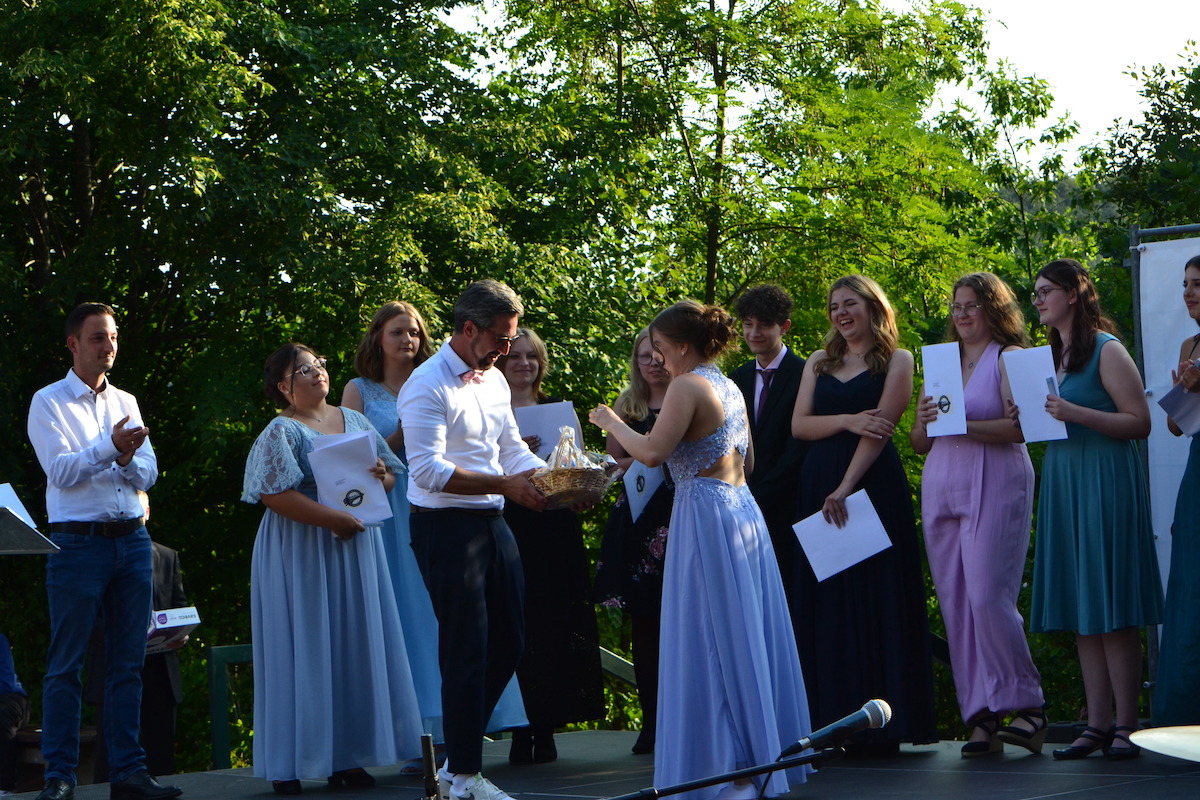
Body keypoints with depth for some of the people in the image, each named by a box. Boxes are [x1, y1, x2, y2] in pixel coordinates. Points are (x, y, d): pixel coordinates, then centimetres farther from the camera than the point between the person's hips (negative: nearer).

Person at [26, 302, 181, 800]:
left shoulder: (126, 403, 17)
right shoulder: (49, 402, 1)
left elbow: (147, 475, 9)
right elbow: (60, 470, -10)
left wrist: (128, 457, -12)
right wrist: (111, 446, -22)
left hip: (132, 539, 5)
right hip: (78, 540, -5)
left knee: (129, 662, 5)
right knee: (65, 664, -4)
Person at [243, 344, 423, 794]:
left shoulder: (355, 421, 14)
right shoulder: (281, 432, -5)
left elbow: (389, 474, 18)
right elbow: (274, 494, -16)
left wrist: (381, 476, -5)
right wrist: (331, 518, -20)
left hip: (356, 546, 6)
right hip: (301, 552, -6)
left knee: (356, 648, 4)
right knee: (305, 652, -5)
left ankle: (347, 758, 9)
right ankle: (288, 766, -1)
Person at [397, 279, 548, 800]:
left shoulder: (493, 380, 13)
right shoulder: (427, 386, -15)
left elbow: (512, 449, 18)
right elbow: (429, 469, -23)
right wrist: (506, 485, -27)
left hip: (491, 523, 9)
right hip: (445, 527, -9)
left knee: (508, 642, 11)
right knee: (466, 651, -5)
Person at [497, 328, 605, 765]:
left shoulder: (556, 409, 15)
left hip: (555, 528, 3)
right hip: (509, 528, -3)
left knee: (555, 626, 0)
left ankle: (546, 728, 6)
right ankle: (521, 730, -2)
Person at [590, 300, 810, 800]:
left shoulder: (688, 386, -11)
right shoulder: (731, 388, 15)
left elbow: (652, 452, -18)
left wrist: (612, 423, -4)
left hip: (706, 514, -9)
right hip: (744, 510, 9)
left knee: (713, 643, -4)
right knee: (747, 638, 11)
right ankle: (766, 757, 15)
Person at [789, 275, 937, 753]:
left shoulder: (896, 361, 2)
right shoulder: (819, 364, 17)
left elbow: (880, 429, -8)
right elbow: (799, 425, 6)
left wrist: (845, 489, -17)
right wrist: (847, 421, -11)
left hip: (873, 485, -5)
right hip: (818, 485, 5)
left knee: (875, 600, -5)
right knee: (825, 602, 2)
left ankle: (880, 727, -3)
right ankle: (833, 721, 4)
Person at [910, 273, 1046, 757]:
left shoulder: (1008, 358, 3)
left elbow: (1022, 427, -12)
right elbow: (919, 444, 20)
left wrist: (962, 425, -18)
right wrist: (925, 422, -1)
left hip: (994, 486, -6)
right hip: (942, 490, 6)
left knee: (988, 598, -15)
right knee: (955, 605, 0)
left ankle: (1028, 707, -4)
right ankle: (979, 717, 2)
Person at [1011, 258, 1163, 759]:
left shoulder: (1106, 351, -7)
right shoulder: (1051, 355, 16)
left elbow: (1140, 423, -13)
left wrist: (1076, 413, -21)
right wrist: (1030, 417, 5)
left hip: (1105, 482, -8)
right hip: (1062, 482, 8)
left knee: (1112, 610, -7)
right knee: (1082, 613, 5)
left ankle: (1126, 726, -4)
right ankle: (1096, 724, 6)